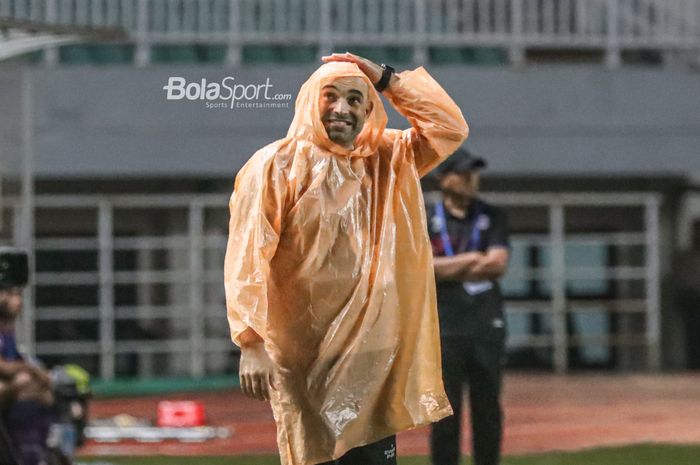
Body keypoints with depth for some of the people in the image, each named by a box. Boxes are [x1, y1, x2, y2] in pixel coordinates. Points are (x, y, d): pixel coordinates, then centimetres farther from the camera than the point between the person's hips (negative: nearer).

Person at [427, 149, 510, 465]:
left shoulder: (491, 217, 11)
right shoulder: (425, 220, 5)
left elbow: (498, 264, -2)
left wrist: (449, 268, -7)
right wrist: (471, 259, -8)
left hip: (486, 324, 2)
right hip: (445, 328, -2)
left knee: (488, 407, 5)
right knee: (445, 410, -1)